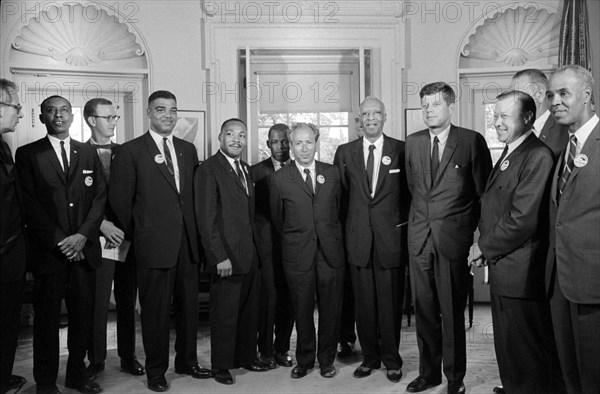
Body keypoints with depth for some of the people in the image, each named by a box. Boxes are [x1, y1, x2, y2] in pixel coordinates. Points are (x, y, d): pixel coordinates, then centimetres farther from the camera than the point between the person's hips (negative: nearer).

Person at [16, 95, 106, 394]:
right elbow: (29, 203, -4)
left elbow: (100, 196, 5)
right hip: (48, 250, -2)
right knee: (47, 318, 5)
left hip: (83, 248, 3)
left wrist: (82, 235, -8)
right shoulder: (28, 154, 3)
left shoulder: (88, 153, 12)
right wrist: (59, 240, -11)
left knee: (83, 314, 7)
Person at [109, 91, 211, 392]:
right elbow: (120, 200, -3)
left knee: (189, 306, 13)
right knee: (155, 310, 6)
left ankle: (187, 361, 30)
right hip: (153, 245, -4)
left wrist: (195, 231, 7)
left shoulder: (188, 149, 12)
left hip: (187, 243, 5)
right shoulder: (130, 151, -3)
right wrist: (136, 234, 2)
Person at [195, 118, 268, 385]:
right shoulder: (209, 169, -9)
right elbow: (206, 218, -14)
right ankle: (221, 365, 20)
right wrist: (220, 257, -17)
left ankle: (246, 356, 30)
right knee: (225, 313, 4)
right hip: (226, 257, -7)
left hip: (250, 255, 7)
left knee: (249, 310, 14)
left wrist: (255, 247, 8)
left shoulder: (245, 169, 15)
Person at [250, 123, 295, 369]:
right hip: (267, 244, -2)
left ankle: (282, 349, 24)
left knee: (289, 299, 8)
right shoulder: (256, 171, 3)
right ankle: (266, 351, 16)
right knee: (269, 297, 0)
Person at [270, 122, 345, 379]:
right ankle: (304, 360, 26)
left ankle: (327, 360, 26)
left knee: (331, 310, 8)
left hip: (330, 253, 1)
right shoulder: (280, 178, 0)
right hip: (298, 255, -1)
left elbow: (338, 209, 14)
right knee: (302, 311, 8)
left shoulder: (332, 173, 6)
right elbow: (277, 217, 10)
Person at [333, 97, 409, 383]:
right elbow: (340, 194, 11)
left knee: (390, 303, 4)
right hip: (358, 238, 2)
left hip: (391, 236, -2)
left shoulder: (401, 150, 2)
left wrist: (404, 223, 0)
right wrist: (349, 226, 5)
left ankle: (392, 360, 20)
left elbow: (411, 191, 5)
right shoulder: (344, 152, 8)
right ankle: (370, 357, 24)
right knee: (364, 303, 9)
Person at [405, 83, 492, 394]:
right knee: (424, 310, 11)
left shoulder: (472, 141, -3)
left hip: (453, 238, -4)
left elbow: (484, 192, 0)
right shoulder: (412, 142, 9)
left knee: (452, 312, 4)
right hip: (419, 237, 4)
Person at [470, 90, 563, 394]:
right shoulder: (507, 156, 14)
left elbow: (522, 219, -23)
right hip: (501, 269, 9)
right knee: (507, 349, 22)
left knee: (528, 360, 5)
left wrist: (484, 247, -11)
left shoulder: (538, 157, -17)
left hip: (521, 274, -9)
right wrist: (484, 247, 2)